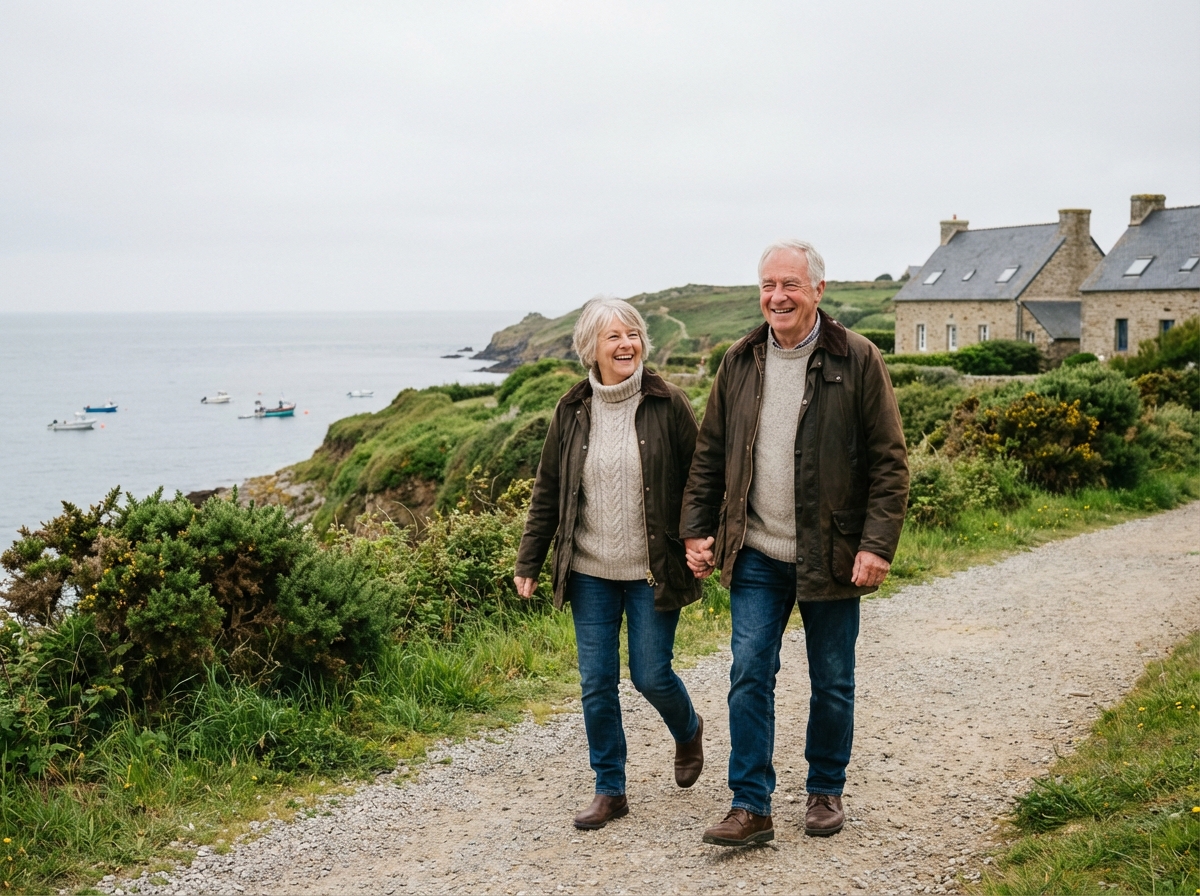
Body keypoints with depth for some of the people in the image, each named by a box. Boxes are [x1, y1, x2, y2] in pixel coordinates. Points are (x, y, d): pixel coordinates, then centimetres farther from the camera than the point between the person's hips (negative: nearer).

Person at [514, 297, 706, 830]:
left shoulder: (668, 405, -5)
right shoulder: (572, 413, 2)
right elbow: (547, 493, 8)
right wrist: (529, 562, 6)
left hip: (653, 572, -3)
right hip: (590, 572, 3)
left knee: (651, 675, 2)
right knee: (597, 683, 4)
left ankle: (688, 731, 36)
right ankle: (609, 791, 18)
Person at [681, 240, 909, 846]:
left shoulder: (857, 361, -6)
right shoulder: (739, 363, 5)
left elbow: (890, 461, -6)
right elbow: (709, 456, 12)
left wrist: (877, 544, -13)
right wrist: (697, 529, 6)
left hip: (831, 557, -2)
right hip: (757, 555, 2)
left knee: (832, 683, 10)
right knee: (749, 676, -3)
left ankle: (826, 792, 28)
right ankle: (751, 806, 5)